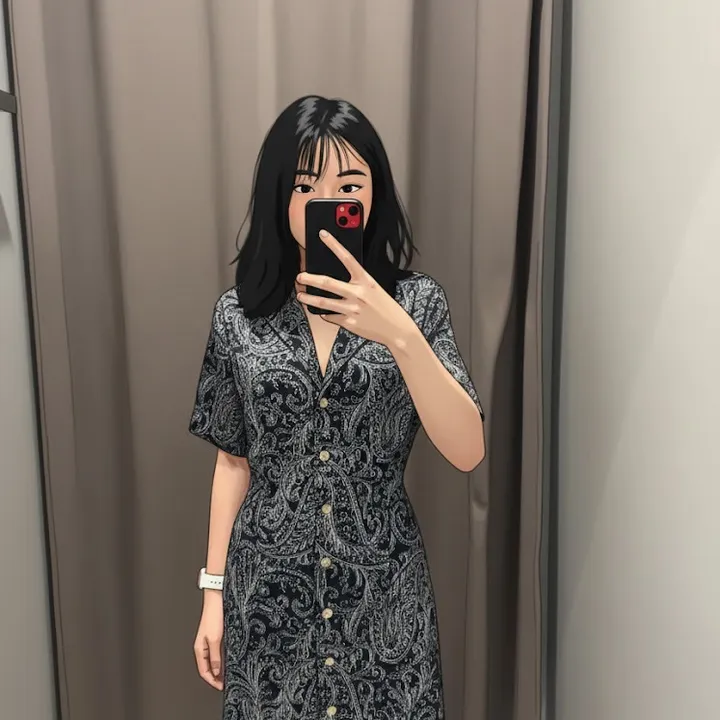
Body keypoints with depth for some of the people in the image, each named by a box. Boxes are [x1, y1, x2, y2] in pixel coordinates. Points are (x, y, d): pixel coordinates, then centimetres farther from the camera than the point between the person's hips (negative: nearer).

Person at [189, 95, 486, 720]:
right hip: (268, 588, 1)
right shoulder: (239, 314, -3)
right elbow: (234, 460, 4)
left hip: (383, 590, -1)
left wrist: (398, 334, -30)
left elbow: (467, 452, -17)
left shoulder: (416, 301, -7)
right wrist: (214, 591, 6)